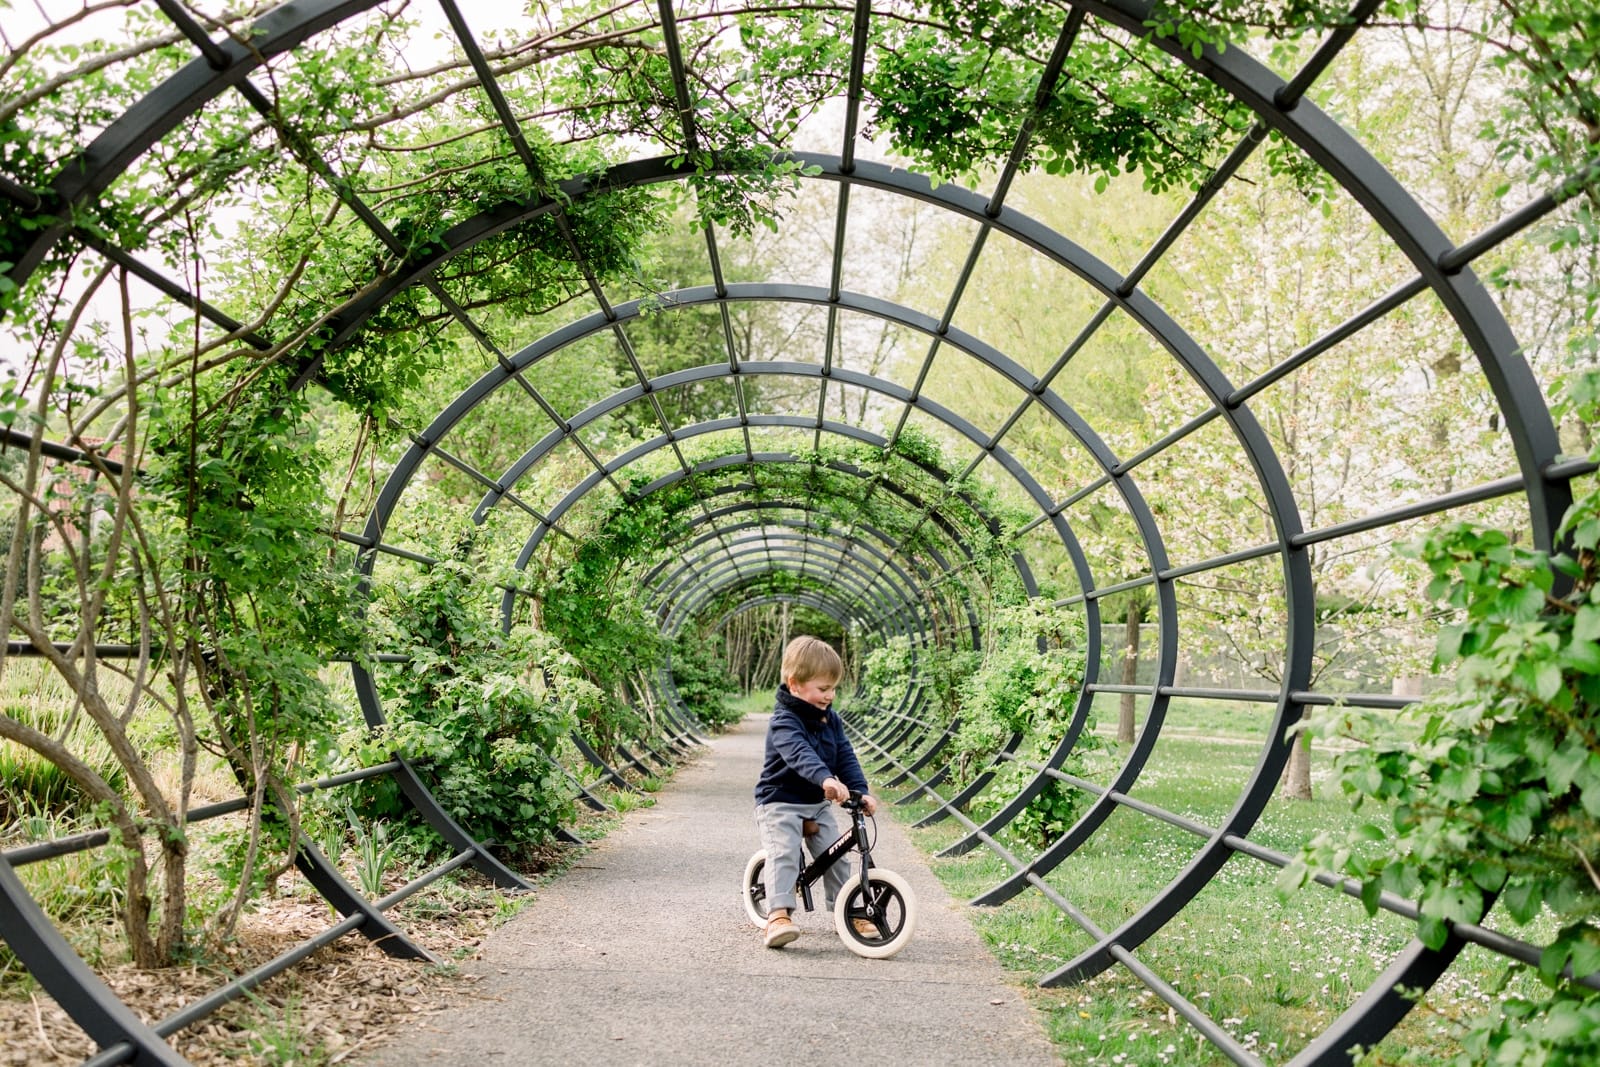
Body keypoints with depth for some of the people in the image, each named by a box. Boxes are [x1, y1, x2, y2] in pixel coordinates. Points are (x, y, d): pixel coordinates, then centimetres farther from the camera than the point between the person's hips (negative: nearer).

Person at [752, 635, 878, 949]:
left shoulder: (830, 719, 5)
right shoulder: (784, 721, -21)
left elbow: (845, 756, 1)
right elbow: (799, 754, -39)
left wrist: (860, 791, -15)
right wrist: (825, 779, -57)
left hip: (818, 804, 7)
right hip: (780, 803, -7)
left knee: (835, 855, 4)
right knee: (783, 855, -22)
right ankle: (778, 915, -27)